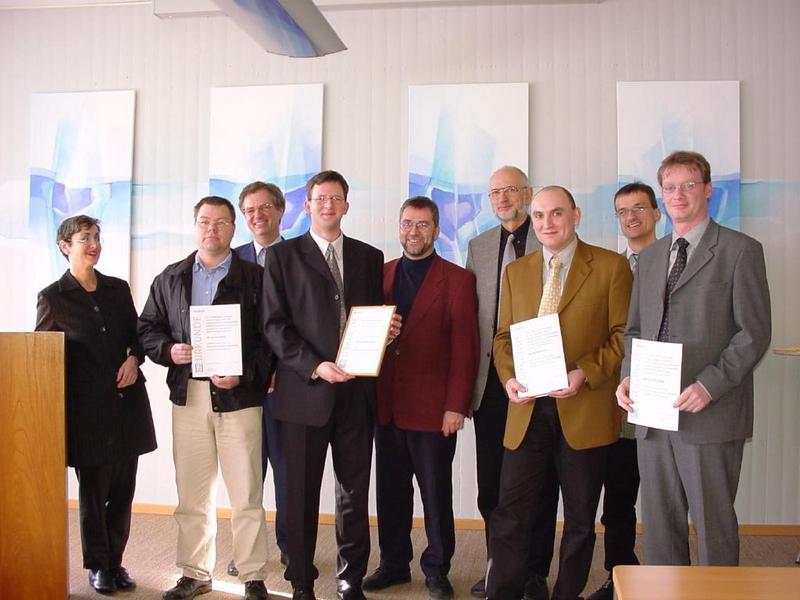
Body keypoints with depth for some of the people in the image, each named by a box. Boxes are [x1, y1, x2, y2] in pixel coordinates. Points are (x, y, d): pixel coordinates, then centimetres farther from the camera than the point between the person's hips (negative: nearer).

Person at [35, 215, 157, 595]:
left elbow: (137, 334, 16)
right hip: (87, 407, -3)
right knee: (93, 491, 7)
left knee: (123, 489, 9)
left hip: (127, 402, 3)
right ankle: (98, 565, 22)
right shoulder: (53, 297, 0)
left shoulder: (118, 289, 11)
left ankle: (116, 560, 23)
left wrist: (133, 358, -4)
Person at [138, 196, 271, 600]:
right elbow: (147, 329, 14)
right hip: (188, 395, 3)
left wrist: (244, 374, -16)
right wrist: (168, 350, -7)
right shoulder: (169, 279, 13)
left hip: (239, 395, -3)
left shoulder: (255, 278, 2)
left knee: (246, 495, 1)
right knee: (191, 495, 11)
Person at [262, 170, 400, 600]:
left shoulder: (370, 257, 14)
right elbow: (274, 324, -3)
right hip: (304, 389, -2)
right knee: (301, 493, 7)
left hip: (356, 390, 2)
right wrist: (315, 366, -15)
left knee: (354, 491, 8)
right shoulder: (283, 255, 4)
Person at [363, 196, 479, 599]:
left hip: (433, 408, -4)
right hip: (386, 405, 4)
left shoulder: (457, 280, -2)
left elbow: (465, 347, -6)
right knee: (390, 490, 12)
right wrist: (370, 393, -3)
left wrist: (456, 406, -12)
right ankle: (393, 563, 28)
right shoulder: (382, 274, 11)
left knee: (436, 493, 7)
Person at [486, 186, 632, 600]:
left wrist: (585, 373, -17)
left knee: (580, 518, 12)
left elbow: (624, 333, -4)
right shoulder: (515, 272, 12)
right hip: (527, 409, 3)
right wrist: (508, 377, -6)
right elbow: (503, 336, 13)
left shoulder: (611, 266, -1)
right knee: (510, 514, 3)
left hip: (585, 409, -2)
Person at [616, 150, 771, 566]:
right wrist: (628, 377, 0)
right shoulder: (650, 257, 16)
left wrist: (709, 385, -18)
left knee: (713, 524, 5)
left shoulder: (740, 250, -2)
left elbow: (754, 333, -7)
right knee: (658, 524, 12)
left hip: (710, 414, -5)